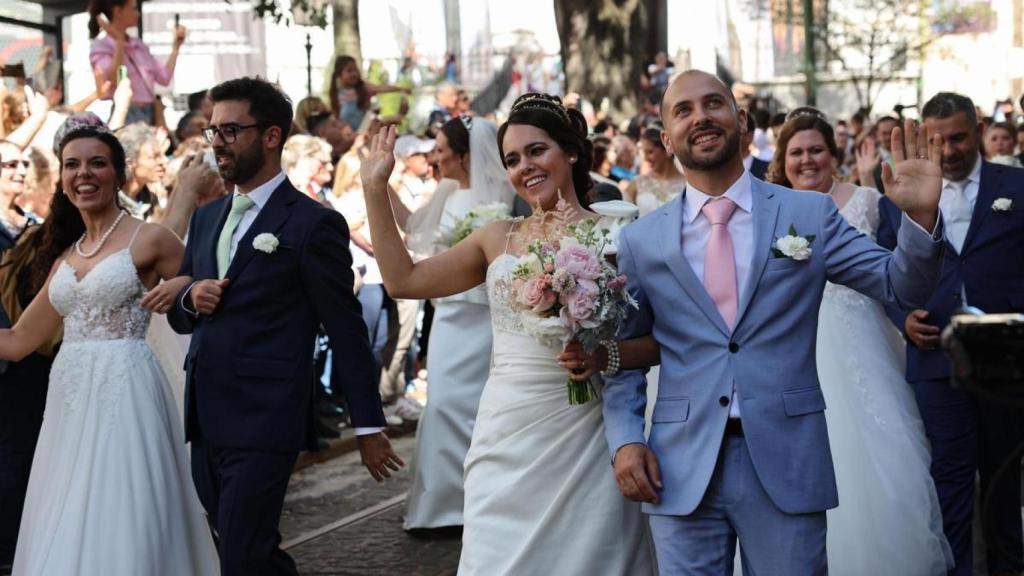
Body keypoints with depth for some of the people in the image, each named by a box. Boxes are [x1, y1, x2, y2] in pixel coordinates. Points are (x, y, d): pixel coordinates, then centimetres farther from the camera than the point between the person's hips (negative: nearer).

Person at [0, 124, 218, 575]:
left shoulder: (149, 240, -2)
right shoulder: (64, 256, 16)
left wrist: (183, 287, -16)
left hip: (124, 391, -6)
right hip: (69, 396, 6)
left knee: (120, 526, -7)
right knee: (63, 535, 7)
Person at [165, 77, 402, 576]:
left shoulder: (312, 224, -7)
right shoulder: (205, 219, 14)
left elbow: (345, 329, -5)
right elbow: (177, 316, 21)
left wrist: (369, 427, -4)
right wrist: (190, 299, -3)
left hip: (264, 422, -7)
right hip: (206, 422, 7)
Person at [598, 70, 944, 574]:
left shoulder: (810, 214, 4)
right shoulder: (640, 241, 6)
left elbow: (902, 285, 3)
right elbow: (623, 354, 11)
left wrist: (922, 216, -16)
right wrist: (625, 439, -3)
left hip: (787, 462, 0)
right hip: (680, 472, 1)